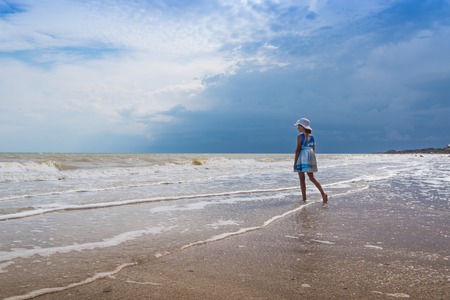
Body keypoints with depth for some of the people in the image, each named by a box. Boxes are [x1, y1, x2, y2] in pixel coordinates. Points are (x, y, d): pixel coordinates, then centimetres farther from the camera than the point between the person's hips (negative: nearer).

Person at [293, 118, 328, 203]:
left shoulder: (300, 137, -9)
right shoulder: (312, 137, 10)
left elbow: (298, 150, -12)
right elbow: (313, 150, 13)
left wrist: (295, 162, -9)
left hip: (302, 159, -6)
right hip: (311, 158, 6)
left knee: (302, 179, 3)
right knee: (312, 178, 15)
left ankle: (304, 198, 5)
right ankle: (323, 193, 0)